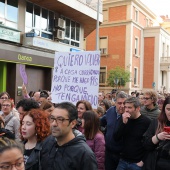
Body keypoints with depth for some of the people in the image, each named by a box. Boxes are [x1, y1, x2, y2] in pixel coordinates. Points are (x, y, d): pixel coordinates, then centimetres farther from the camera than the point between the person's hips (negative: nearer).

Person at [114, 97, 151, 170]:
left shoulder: (147, 122, -12)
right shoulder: (124, 119, 3)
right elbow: (116, 138, -5)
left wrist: (144, 161, -9)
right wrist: (124, 122, -16)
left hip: (137, 163, -4)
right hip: (123, 161, 4)